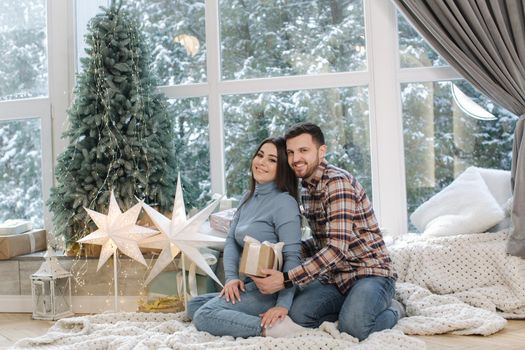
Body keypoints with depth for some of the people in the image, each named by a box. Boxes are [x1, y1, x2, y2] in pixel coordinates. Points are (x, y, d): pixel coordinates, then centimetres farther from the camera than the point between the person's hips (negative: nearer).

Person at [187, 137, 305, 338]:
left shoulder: (284, 203, -15)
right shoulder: (249, 197, 11)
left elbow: (292, 257, -21)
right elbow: (231, 240, 6)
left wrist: (283, 305, -28)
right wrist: (231, 277, -10)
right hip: (249, 284, 9)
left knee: (204, 317, -20)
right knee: (193, 305, 13)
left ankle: (273, 327, -20)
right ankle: (252, 318, -1)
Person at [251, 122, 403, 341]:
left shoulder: (337, 182, -19)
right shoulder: (306, 188, 10)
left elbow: (338, 246, -28)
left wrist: (286, 279, -31)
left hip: (369, 272, -6)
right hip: (335, 276, 7)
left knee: (352, 327, -31)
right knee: (297, 314, -19)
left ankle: (391, 312, 2)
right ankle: (357, 308, 5)